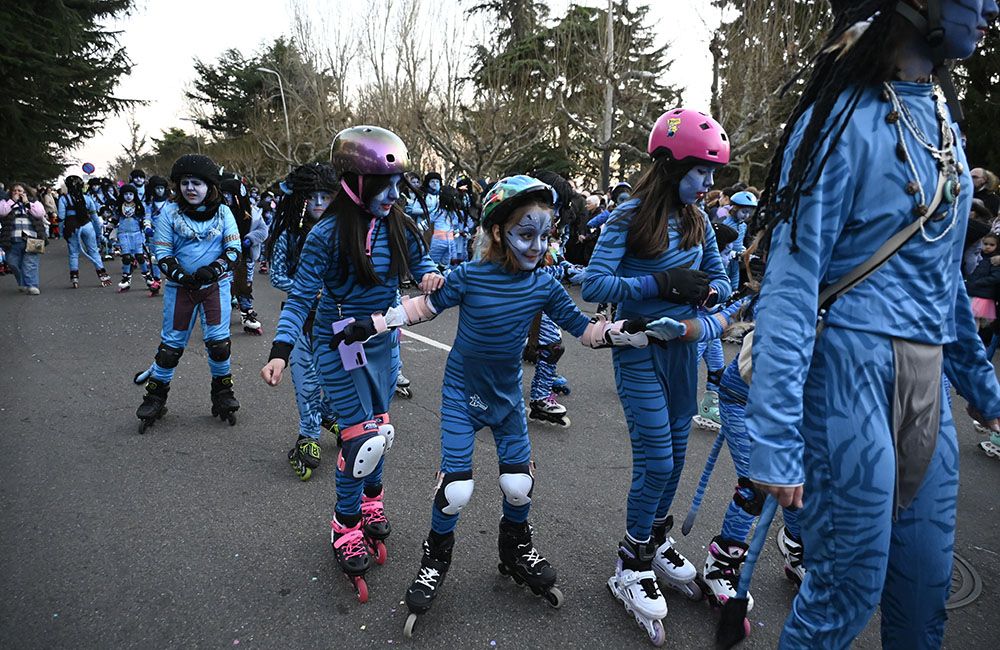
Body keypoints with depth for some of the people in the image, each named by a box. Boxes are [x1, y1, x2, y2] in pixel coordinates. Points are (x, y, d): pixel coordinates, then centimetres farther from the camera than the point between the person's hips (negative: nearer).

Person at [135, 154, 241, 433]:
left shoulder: (222, 212, 0)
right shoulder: (170, 212, -2)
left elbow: (233, 248, -1)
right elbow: (162, 252, -2)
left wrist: (212, 269, -17)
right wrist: (181, 275, -18)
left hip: (216, 284, 0)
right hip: (180, 286, 0)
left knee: (218, 341, -4)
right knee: (171, 343, 4)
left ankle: (222, 393, 16)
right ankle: (155, 397, 21)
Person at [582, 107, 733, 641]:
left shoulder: (696, 219, 3)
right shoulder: (629, 217, -14)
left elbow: (719, 280, 10)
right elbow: (593, 285, -20)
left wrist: (708, 292, -14)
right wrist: (661, 283, -26)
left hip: (683, 348, 6)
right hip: (640, 351, -6)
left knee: (675, 452, 15)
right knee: (656, 459, -5)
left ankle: (657, 542, 37)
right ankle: (631, 567, 15)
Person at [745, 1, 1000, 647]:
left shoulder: (942, 122, 14)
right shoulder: (845, 118, -10)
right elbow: (792, 280, -17)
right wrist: (776, 436, -22)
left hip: (928, 382, 8)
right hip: (853, 369, -7)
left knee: (926, 583, 16)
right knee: (849, 590, 3)